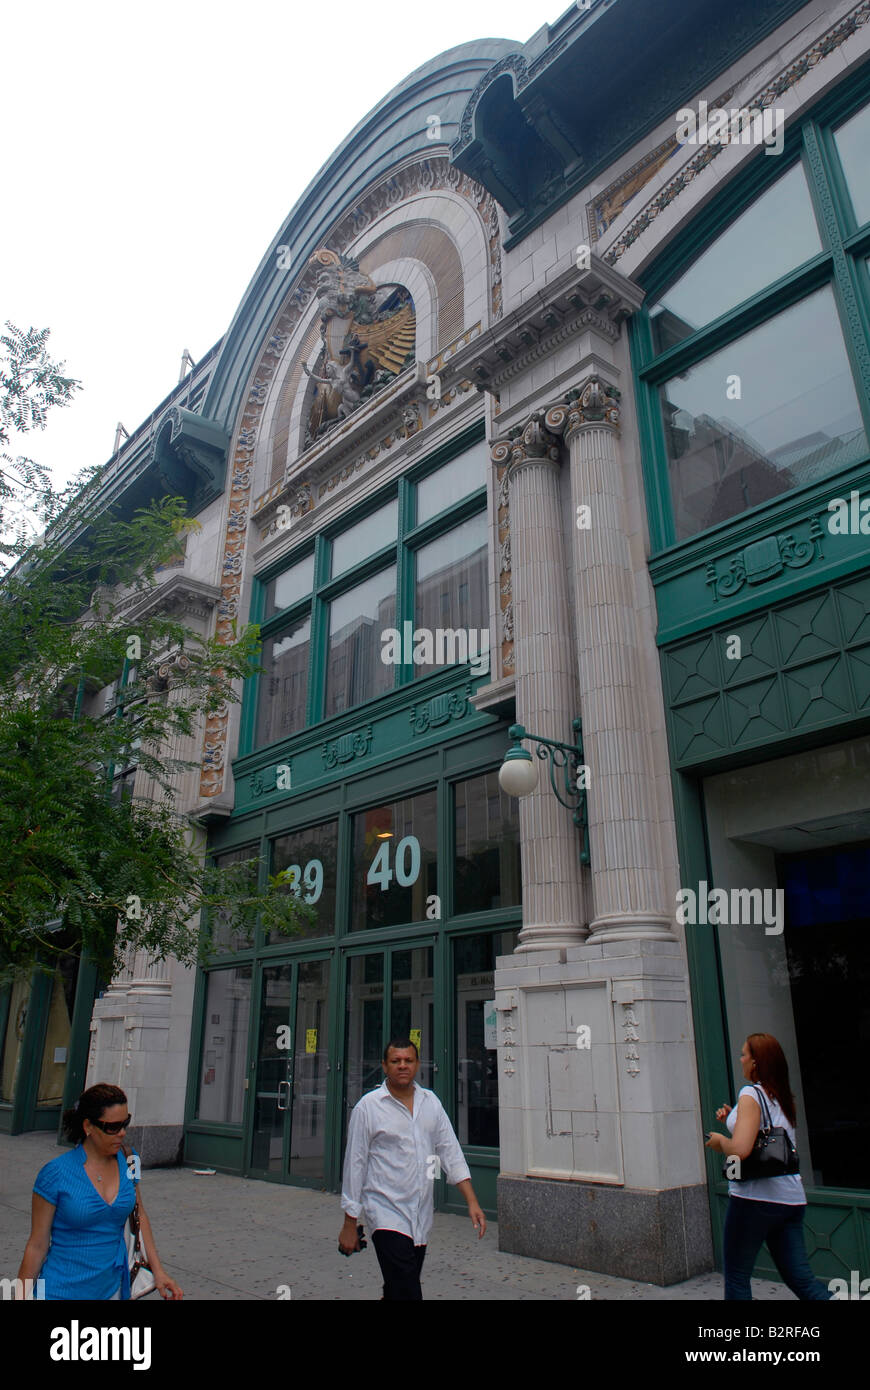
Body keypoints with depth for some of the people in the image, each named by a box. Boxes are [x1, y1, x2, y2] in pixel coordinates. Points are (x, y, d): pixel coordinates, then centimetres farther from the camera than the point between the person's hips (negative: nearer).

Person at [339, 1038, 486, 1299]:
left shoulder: (430, 1102, 6)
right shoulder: (368, 1107, -7)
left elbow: (451, 1152, 7)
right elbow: (355, 1163, -4)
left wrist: (472, 1201, -1)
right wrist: (349, 1223, -2)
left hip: (422, 1215, 5)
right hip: (387, 1213, -5)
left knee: (397, 1289, 15)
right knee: (406, 1291, -14)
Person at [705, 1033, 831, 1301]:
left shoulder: (751, 1094, -13)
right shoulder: (784, 1097, 12)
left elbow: (740, 1150, -24)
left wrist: (720, 1141, -5)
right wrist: (734, 1120, 17)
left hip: (754, 1196, -8)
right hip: (792, 1197, 8)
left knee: (736, 1278, 6)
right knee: (802, 1279, 9)